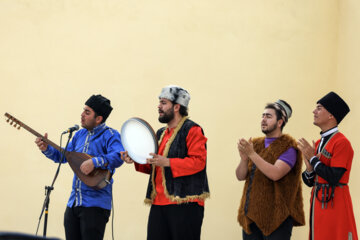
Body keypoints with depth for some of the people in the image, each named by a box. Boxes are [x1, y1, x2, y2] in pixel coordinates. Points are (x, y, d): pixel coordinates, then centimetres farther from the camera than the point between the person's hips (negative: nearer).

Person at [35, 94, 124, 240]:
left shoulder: (110, 135, -10)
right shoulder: (80, 135, 15)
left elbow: (118, 157, -27)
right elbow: (62, 156, 22)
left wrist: (94, 162, -36)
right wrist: (47, 149, 5)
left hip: (95, 204, -8)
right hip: (74, 202, 8)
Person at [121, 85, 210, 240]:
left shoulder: (192, 130, -4)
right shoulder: (161, 133, 23)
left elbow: (198, 161, -16)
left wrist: (168, 162, -22)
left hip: (185, 203, -8)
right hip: (159, 203, 8)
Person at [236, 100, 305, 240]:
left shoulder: (288, 147, -5)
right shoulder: (255, 144, 14)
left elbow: (275, 174, -21)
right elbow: (240, 176, 9)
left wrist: (252, 154, -20)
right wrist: (244, 158, -11)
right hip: (251, 214, 6)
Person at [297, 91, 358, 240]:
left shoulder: (342, 143, -12)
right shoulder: (319, 143, 13)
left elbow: (334, 178, -20)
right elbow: (310, 182, 14)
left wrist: (312, 158, -13)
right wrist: (309, 168, -8)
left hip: (335, 204, -8)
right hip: (318, 202, 8)